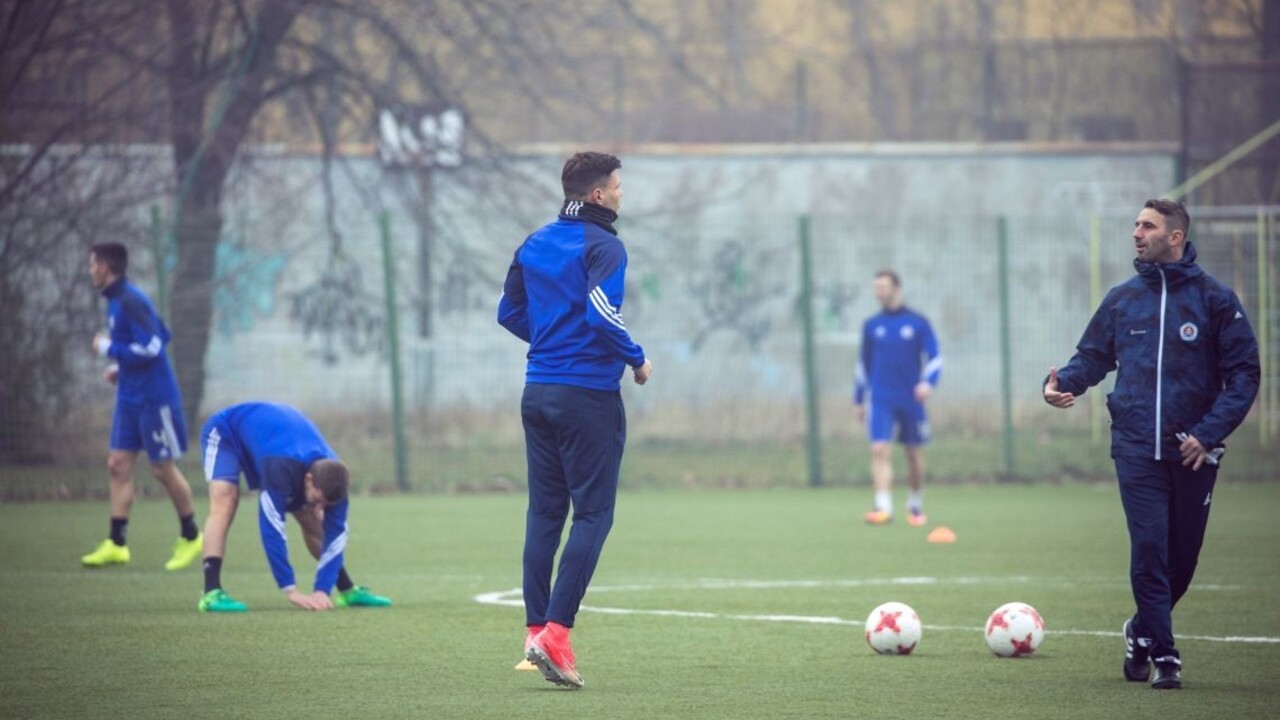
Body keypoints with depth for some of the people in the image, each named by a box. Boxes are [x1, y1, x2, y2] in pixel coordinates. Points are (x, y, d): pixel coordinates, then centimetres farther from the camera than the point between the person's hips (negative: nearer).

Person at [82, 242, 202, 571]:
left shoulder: (130, 301, -18)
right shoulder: (115, 301, 12)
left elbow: (150, 347, -25)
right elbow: (160, 336, 20)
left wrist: (109, 348, -15)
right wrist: (121, 368, 14)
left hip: (154, 398, -10)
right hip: (130, 397, 10)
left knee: (163, 468, 0)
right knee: (118, 464, 3)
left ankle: (190, 536, 16)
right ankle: (116, 544, 2)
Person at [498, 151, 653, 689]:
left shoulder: (534, 245, 11)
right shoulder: (602, 245, -12)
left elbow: (510, 312, 16)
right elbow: (602, 315, -23)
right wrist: (637, 360, -8)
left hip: (539, 392, 7)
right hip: (588, 396, -7)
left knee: (544, 511, 11)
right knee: (593, 514, -4)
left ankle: (535, 628, 8)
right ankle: (556, 632, -14)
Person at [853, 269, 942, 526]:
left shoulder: (917, 322, 1)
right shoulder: (871, 326, 7)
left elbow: (934, 357, 0)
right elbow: (864, 362, 16)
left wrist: (928, 381, -19)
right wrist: (859, 398, 18)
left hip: (911, 399, 0)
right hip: (880, 399, 0)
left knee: (914, 454, 8)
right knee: (879, 450, -15)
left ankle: (916, 505, 26)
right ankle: (883, 507, -22)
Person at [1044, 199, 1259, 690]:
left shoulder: (1214, 299, -2)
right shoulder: (1122, 299, 7)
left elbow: (1244, 373, -2)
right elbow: (1093, 356, 13)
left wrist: (1209, 432, -11)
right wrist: (1062, 383, -9)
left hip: (1192, 451, -1)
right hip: (1137, 448, 1)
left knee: (1182, 557, 7)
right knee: (1149, 551, -9)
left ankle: (1143, 630, 31)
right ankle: (1163, 655, -2)